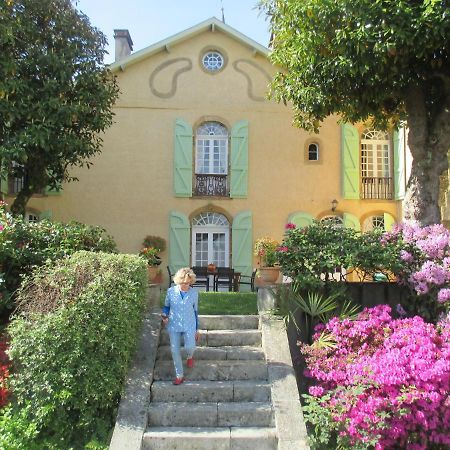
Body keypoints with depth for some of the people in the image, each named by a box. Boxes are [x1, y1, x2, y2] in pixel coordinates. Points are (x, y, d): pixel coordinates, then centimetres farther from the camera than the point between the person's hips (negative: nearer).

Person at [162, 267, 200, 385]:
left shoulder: (194, 293, -6)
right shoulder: (171, 291, -7)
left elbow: (195, 311, 4)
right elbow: (166, 306, 8)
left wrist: (197, 330, 8)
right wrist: (164, 316, -14)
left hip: (189, 325, -1)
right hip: (174, 325, 1)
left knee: (190, 347, -17)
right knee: (175, 350, 3)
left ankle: (190, 356, 21)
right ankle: (179, 375, 21)